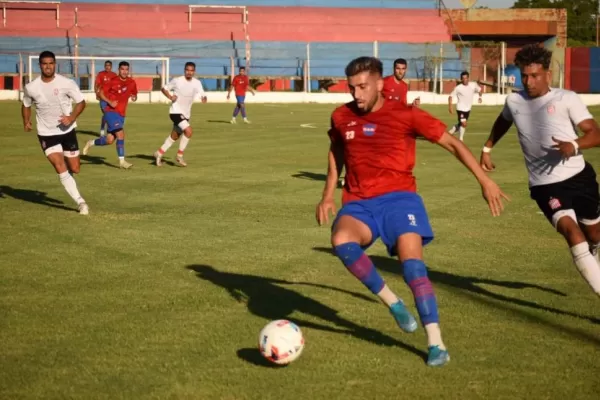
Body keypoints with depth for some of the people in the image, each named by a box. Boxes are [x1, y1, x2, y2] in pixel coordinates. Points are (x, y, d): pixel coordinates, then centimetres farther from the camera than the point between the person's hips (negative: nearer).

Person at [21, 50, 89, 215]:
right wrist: (26, 122, -5)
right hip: (46, 134, 0)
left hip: (67, 130, 0)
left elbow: (81, 102, -5)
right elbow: (26, 105, 11)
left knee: (75, 169, 6)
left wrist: (72, 117, -20)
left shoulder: (67, 83, -13)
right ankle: (80, 202, -5)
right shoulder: (31, 87, -8)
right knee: (61, 170, -14)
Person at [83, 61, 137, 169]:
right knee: (120, 134, -19)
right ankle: (122, 161, -12)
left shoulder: (131, 83, 5)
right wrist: (110, 102, -18)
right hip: (111, 112, -6)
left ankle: (91, 143, 31)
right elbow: (100, 93, -4)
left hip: (121, 114, 6)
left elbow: (134, 94, 21)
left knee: (110, 140, 5)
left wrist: (134, 97, -3)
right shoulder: (112, 81, -8)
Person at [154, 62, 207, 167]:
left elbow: (202, 94, -13)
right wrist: (170, 97, -16)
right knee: (188, 131, -22)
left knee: (174, 136, 17)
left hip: (186, 114, 6)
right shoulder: (177, 81, -10)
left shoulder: (197, 83, -2)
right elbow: (164, 89, 2)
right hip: (176, 111, -6)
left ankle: (159, 153, 35)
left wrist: (204, 98, -37)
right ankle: (180, 156, -7)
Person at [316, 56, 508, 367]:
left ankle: (436, 343, -12)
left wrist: (484, 181, -4)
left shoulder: (406, 115, -6)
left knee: (412, 263, -22)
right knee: (341, 240, -30)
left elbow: (453, 144, 0)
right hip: (359, 202, 3)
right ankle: (392, 302, -11)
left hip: (398, 197, -2)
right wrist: (328, 195, 16)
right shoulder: (341, 117, 4)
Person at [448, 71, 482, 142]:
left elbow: (480, 90, 12)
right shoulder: (458, 88, -16)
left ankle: (450, 132, 36)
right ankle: (460, 139, -2)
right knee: (464, 124, -17)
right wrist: (450, 106, -19)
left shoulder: (473, 85, -7)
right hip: (461, 109, -5)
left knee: (461, 124, 16)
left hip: (468, 109, 5)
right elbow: (451, 96, -9)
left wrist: (480, 97, -6)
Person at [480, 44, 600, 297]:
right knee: (571, 230, -24)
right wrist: (487, 148, 29)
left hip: (579, 175, 0)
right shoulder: (514, 101, 3)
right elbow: (502, 123, 29)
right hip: (545, 184, 0)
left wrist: (575, 146, -33)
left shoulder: (566, 98, -8)